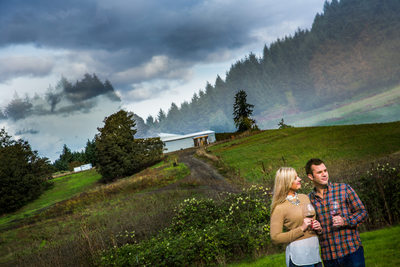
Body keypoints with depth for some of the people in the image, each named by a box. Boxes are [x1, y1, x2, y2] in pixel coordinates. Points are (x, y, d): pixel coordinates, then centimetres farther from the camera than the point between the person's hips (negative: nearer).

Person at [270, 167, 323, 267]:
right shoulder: (279, 208, -9)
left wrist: (318, 227, 1)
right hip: (298, 254, -6)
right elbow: (275, 237, -13)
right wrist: (301, 229, -17)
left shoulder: (304, 197, 10)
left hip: (315, 249, 6)